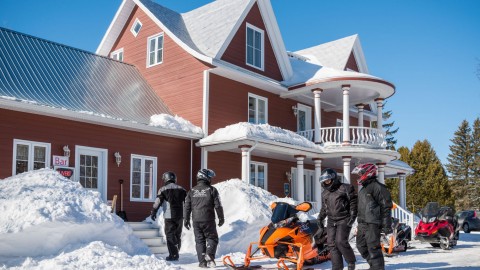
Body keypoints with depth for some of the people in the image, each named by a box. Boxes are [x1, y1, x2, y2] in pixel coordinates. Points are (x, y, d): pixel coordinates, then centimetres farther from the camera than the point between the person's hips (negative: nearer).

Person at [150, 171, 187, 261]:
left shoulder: (163, 189, -2)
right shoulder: (181, 189, 11)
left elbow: (158, 201, -9)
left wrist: (153, 212, -3)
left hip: (169, 216, -4)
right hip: (180, 216, 4)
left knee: (170, 235, 0)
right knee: (178, 235, 14)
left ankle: (173, 255, -6)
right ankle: (176, 253, 21)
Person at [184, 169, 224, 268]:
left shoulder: (192, 191, 7)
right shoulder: (212, 190, -4)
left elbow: (187, 207, 8)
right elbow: (218, 206, -3)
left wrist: (186, 220, 15)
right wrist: (221, 218, 7)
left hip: (196, 221, 3)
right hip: (208, 220, -3)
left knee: (199, 241, 9)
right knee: (212, 238, 10)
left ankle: (202, 262, 6)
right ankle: (209, 255, -13)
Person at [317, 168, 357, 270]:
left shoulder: (345, 188, -5)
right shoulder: (325, 193, 15)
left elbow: (353, 202, -7)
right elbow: (324, 207, 24)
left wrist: (353, 216, -15)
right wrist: (320, 218, 16)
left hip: (344, 220, -6)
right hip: (331, 221, 7)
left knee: (341, 241, -17)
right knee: (331, 243, -1)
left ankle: (351, 261, 4)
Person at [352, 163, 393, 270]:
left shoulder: (378, 187, -10)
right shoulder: (363, 189, 20)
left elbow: (386, 206, -13)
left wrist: (387, 225, -17)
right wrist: (359, 224, 25)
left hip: (373, 224, -10)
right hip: (362, 224, 10)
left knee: (373, 248, -10)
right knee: (361, 246, 14)